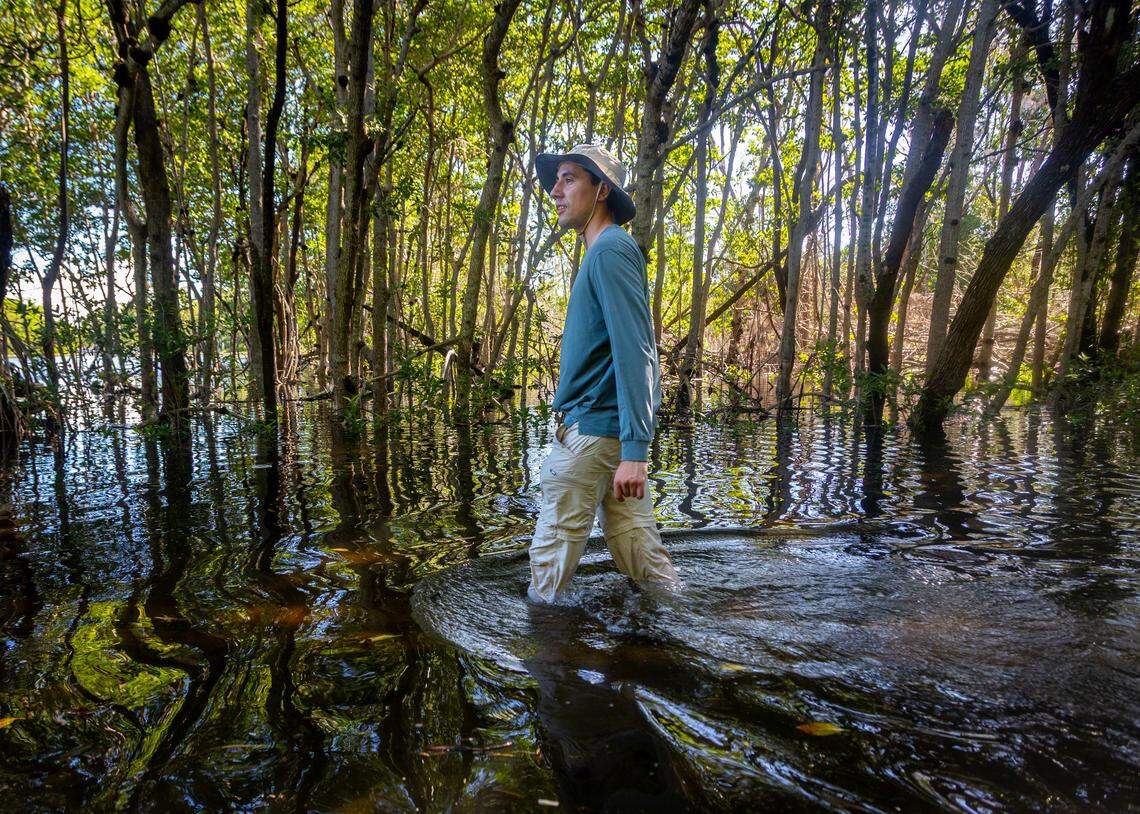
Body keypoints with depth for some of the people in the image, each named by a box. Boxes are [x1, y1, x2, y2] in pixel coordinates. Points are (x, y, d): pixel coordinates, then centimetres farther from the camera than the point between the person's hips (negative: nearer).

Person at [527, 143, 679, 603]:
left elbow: (635, 352, -21)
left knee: (553, 548, 2)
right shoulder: (603, 253, 18)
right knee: (633, 544, 13)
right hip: (616, 431, 10)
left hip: (592, 428, -10)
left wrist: (634, 450, -25)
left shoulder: (610, 250, -12)